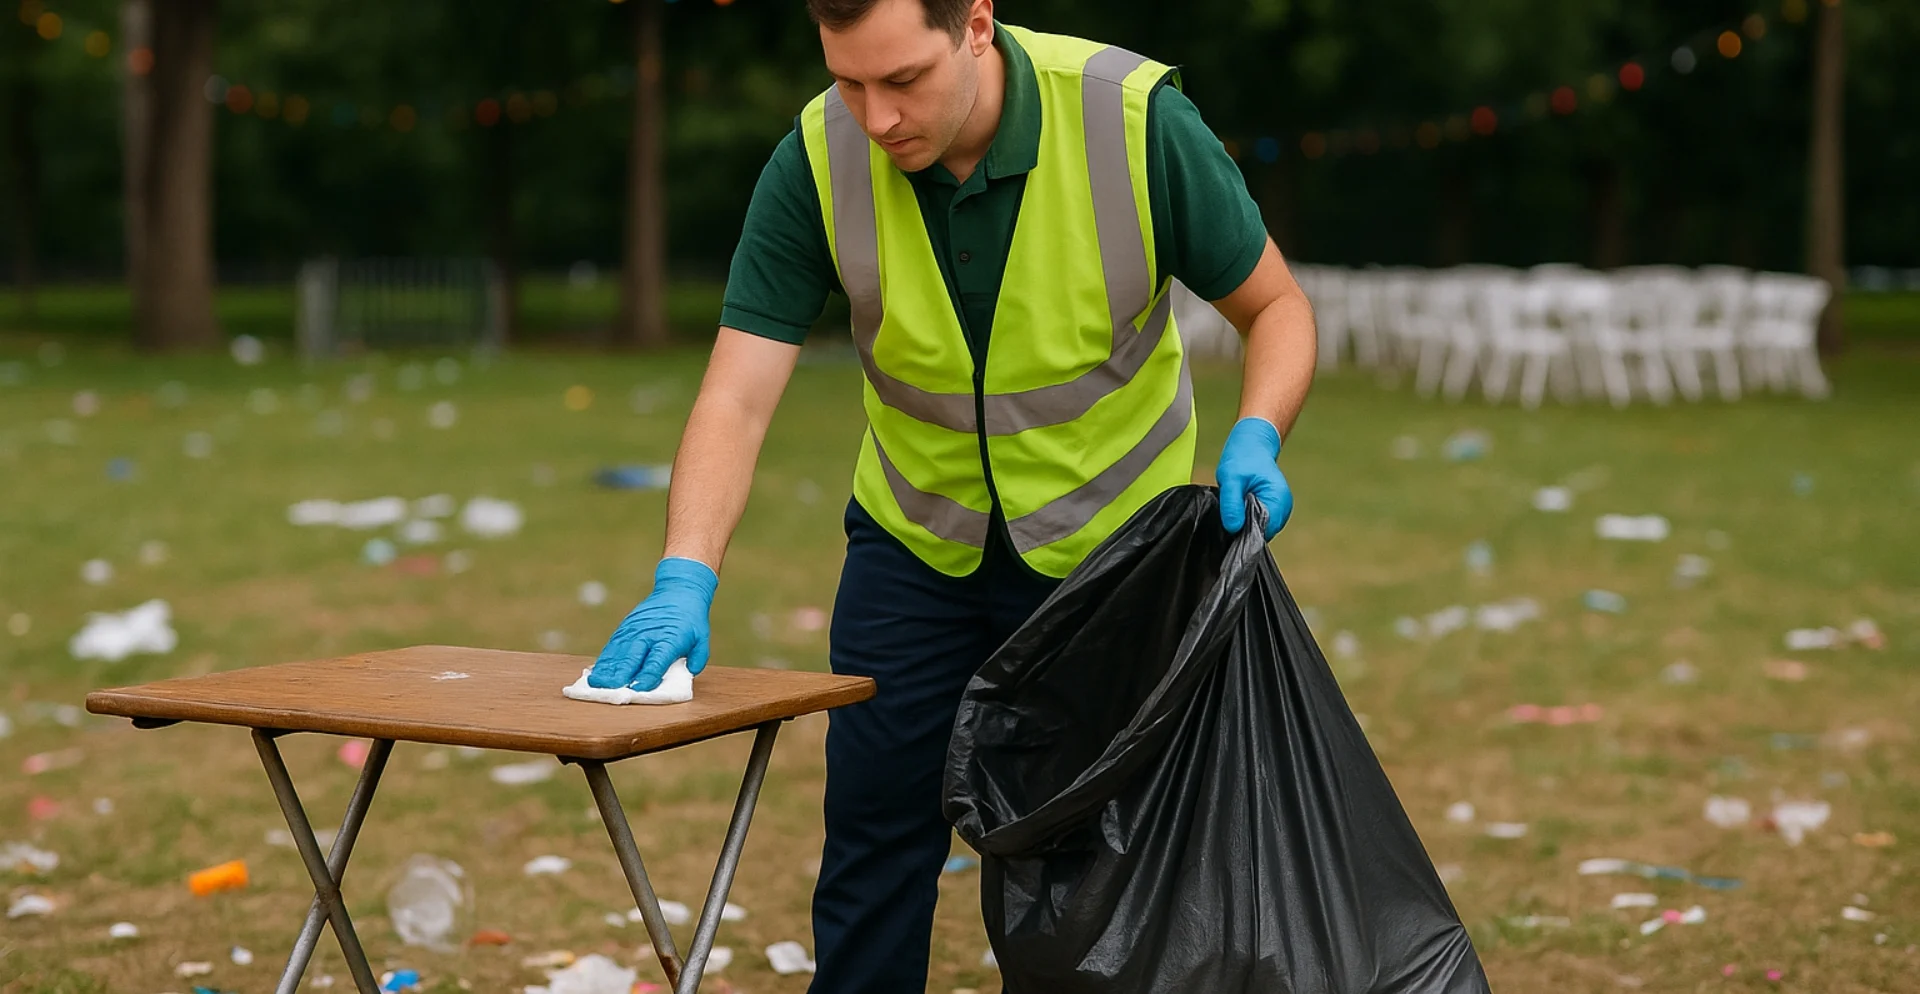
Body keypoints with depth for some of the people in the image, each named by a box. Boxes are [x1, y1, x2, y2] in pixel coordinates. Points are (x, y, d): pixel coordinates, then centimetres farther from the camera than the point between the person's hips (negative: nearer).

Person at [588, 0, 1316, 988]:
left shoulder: (1135, 119, -25)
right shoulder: (818, 158, -20)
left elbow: (1275, 305, -11)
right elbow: (736, 398, -22)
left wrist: (1255, 438, -30)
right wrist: (683, 584, -36)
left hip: (1109, 537, -1)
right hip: (916, 541, 2)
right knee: (873, 833, 4)